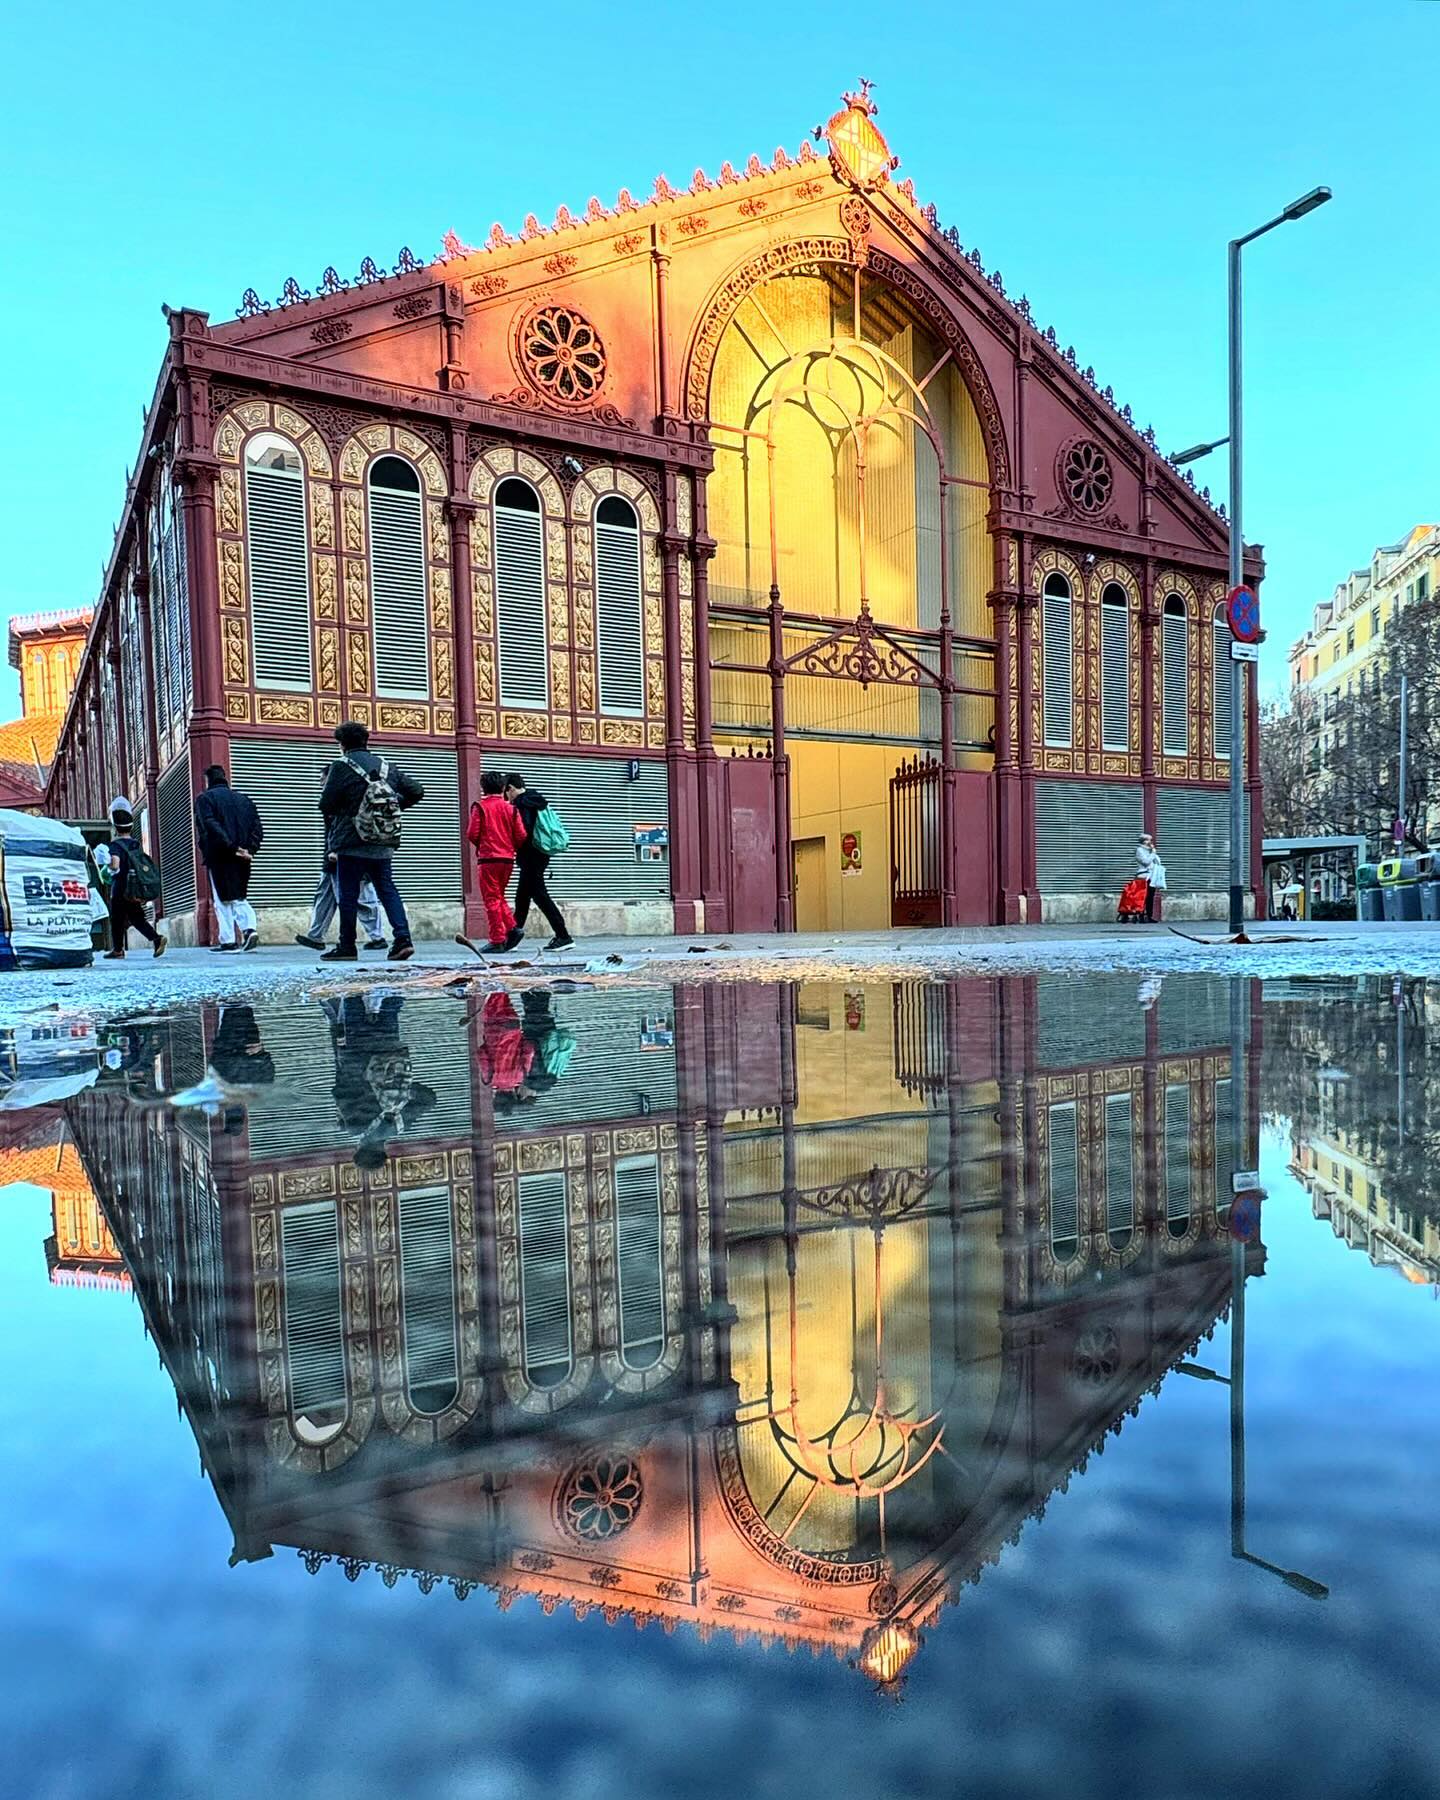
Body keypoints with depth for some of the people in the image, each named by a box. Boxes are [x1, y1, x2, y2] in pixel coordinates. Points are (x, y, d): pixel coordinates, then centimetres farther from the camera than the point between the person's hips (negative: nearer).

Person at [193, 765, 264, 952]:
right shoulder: (245, 800, 15)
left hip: (219, 857, -4)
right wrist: (249, 849, -1)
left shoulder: (205, 799, 0)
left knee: (223, 900, 2)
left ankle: (228, 940, 0)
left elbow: (211, 826, -16)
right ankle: (250, 928, -6)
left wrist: (231, 847, -18)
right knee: (240, 896, 15)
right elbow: (258, 830, 5)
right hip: (242, 859, 5)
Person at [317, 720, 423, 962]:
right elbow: (416, 791, 9)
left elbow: (325, 805, -9)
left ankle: (347, 946, 9)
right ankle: (403, 938, -4)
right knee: (387, 889, 9)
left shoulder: (341, 767, -8)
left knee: (348, 895, 3)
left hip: (352, 844, -5)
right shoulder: (387, 767, 8)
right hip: (383, 844, 5)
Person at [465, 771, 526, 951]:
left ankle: (497, 941, -2)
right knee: (499, 896, 19)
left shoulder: (480, 807, -3)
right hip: (508, 859, 4)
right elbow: (521, 836, 1)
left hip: (488, 858, -4)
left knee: (492, 899, 0)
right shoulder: (510, 808, 6)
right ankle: (512, 928, 2)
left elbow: (472, 833, -8)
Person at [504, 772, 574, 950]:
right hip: (539, 855, 10)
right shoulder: (536, 799, 16)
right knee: (522, 897, 15)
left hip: (530, 857, -10)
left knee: (540, 895, -8)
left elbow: (524, 831, -23)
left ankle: (563, 936, -9)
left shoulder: (521, 803, -13)